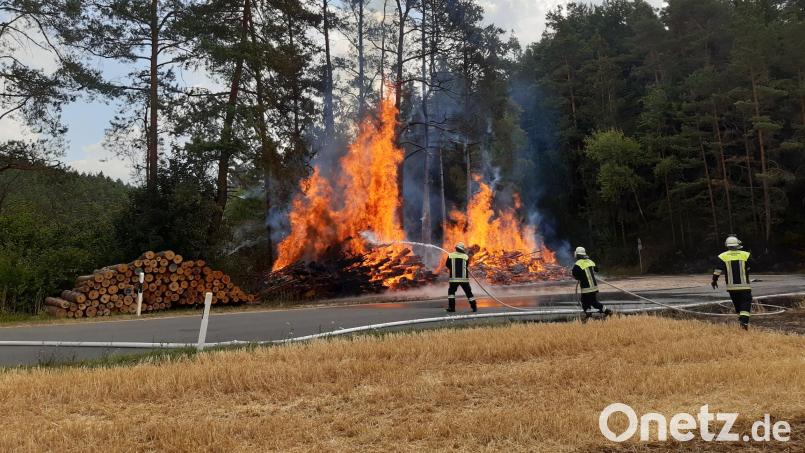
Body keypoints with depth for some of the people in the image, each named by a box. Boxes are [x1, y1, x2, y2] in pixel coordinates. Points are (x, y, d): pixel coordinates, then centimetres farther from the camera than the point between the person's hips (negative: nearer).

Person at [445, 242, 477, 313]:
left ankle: (451, 307, 3)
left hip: (454, 278, 0)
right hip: (464, 278, 0)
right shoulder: (466, 257, -1)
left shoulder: (450, 256, -1)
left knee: (451, 292, 14)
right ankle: (474, 307, 14)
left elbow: (447, 265, 9)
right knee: (469, 293, 11)